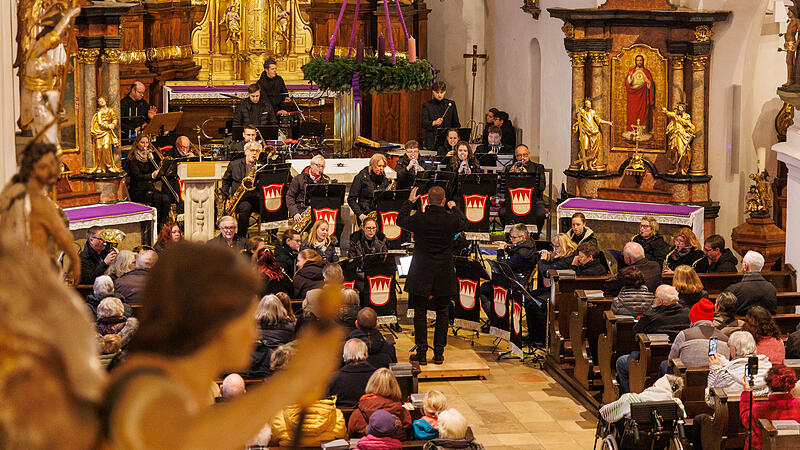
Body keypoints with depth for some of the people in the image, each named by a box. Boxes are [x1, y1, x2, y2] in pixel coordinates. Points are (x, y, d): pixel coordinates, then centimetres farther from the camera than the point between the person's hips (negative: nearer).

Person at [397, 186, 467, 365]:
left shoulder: (419, 218, -12)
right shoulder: (451, 219, -10)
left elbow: (401, 220, 9)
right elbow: (463, 222, 15)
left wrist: (409, 201, 22)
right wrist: (454, 208, 32)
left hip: (421, 275, -1)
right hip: (444, 276, 1)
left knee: (420, 313, 7)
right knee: (442, 314, 9)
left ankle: (422, 352, 6)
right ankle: (438, 353, 10)